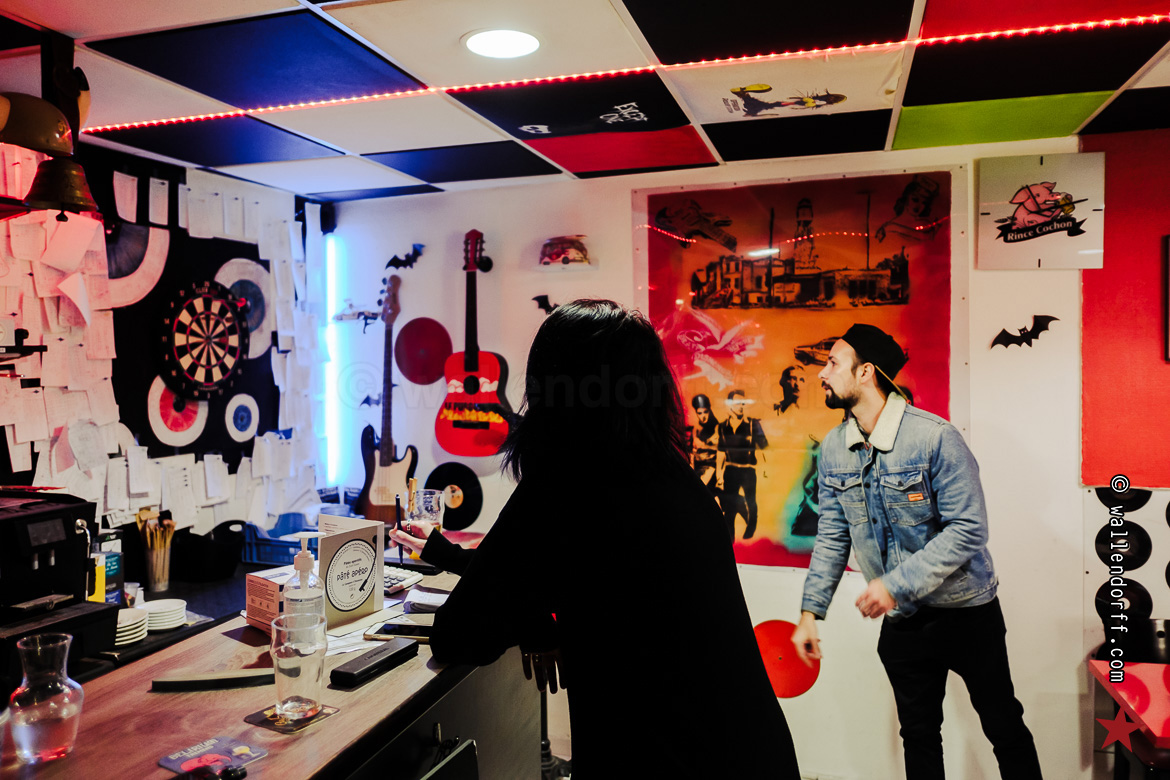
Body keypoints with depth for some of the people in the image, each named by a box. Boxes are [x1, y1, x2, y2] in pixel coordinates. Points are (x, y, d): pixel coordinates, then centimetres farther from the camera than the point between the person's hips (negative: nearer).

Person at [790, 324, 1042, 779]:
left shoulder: (935, 437, -21)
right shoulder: (833, 449, -4)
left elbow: (968, 530, -23)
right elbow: (832, 537, 2)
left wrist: (897, 583, -28)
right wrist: (810, 612, -2)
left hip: (966, 613, -4)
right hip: (902, 622, 5)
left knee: (1004, 726, 12)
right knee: (918, 735, 18)